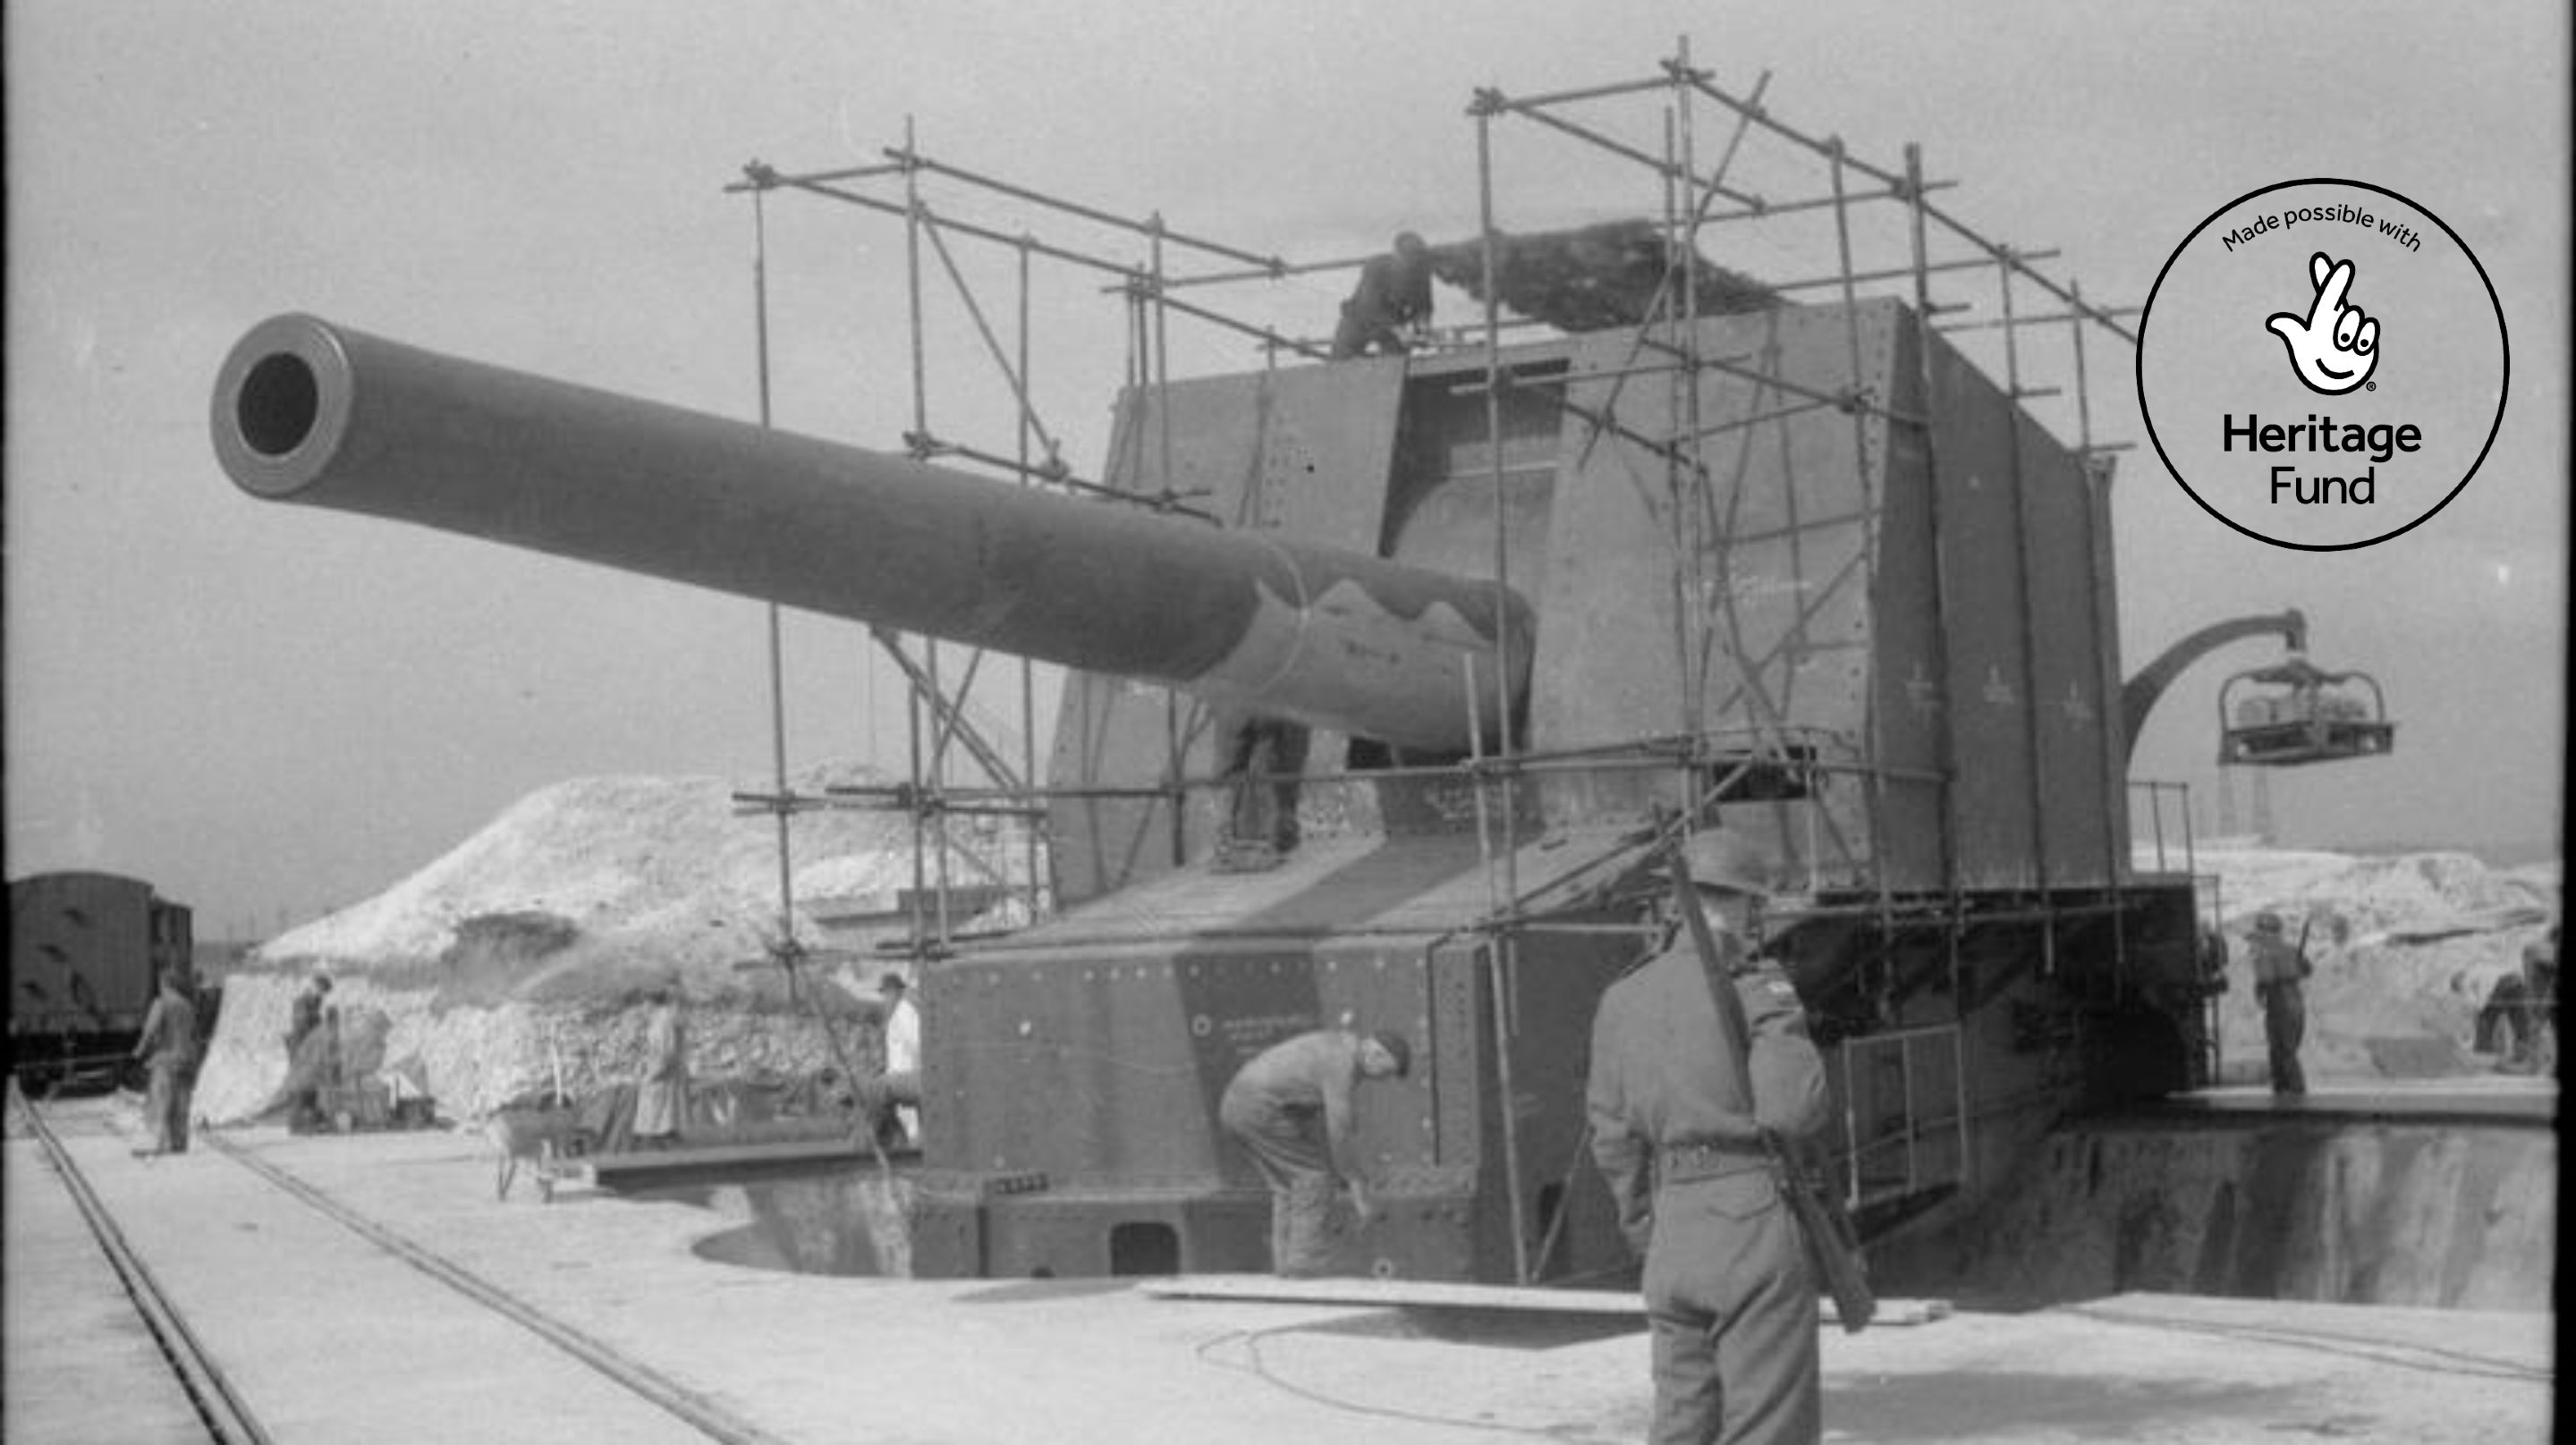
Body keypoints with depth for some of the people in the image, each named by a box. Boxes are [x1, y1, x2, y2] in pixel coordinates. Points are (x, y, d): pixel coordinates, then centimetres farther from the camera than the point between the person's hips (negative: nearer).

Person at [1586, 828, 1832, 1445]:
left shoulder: (1623, 999, 10)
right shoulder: (1759, 990, -7)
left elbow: (1613, 1137, 12)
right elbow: (1793, 1109, -18)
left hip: (1674, 1229, 6)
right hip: (1755, 1215, -5)